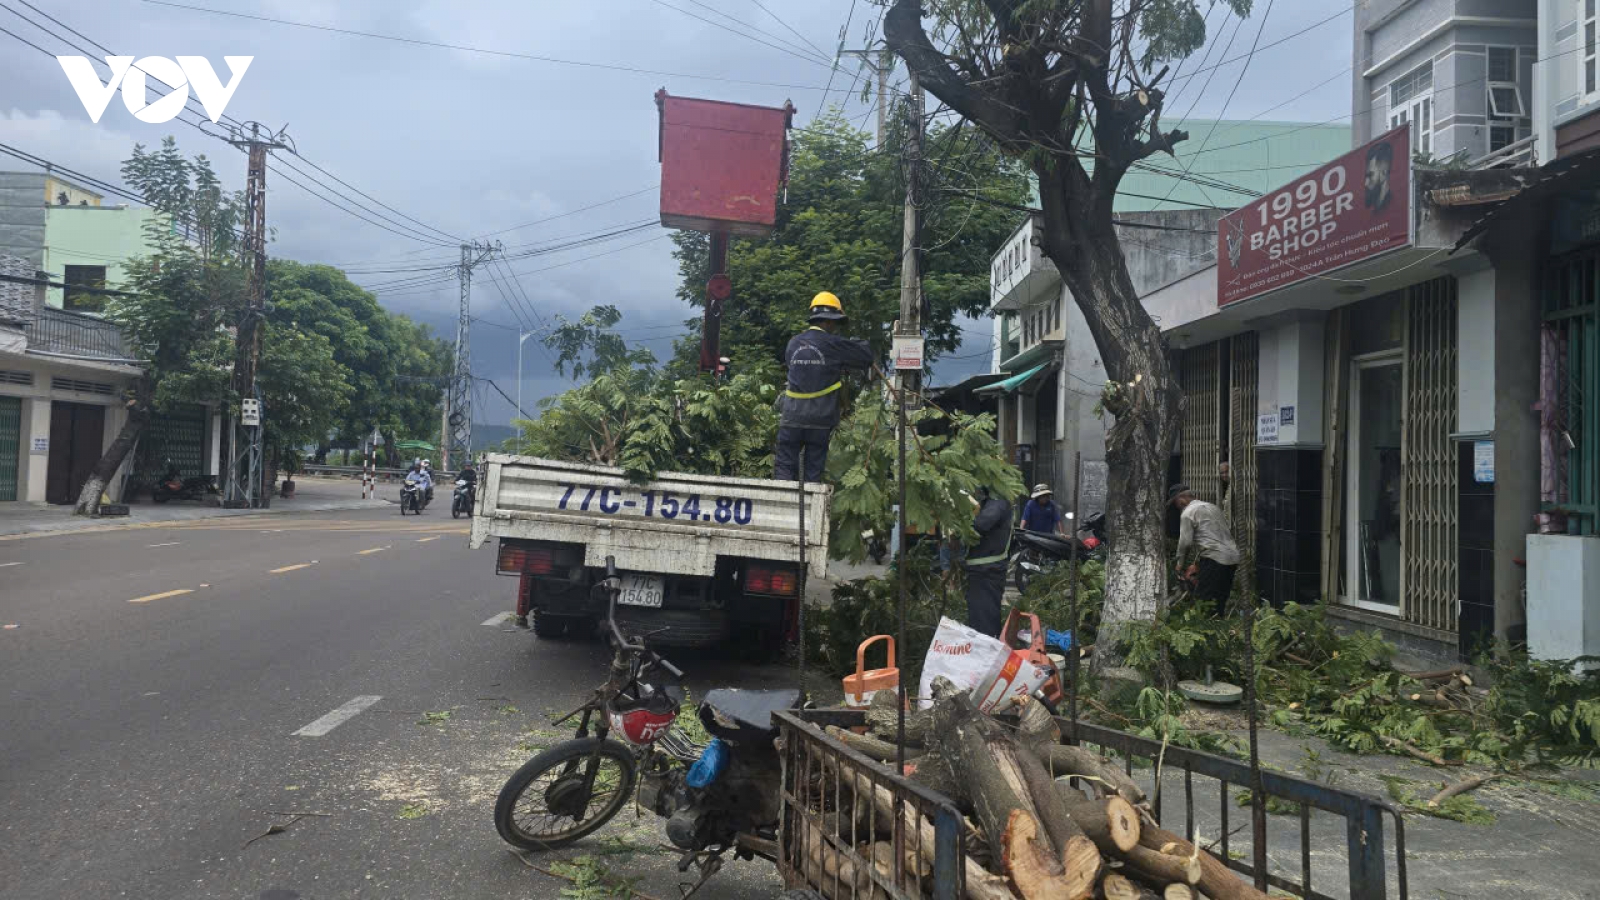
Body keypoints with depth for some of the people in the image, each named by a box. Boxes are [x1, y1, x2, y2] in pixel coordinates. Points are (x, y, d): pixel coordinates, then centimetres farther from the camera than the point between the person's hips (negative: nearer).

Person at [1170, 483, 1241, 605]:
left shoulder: (1187, 513, -4)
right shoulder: (1213, 506, 21)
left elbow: (1185, 542, -9)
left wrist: (1180, 564, 6)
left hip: (1214, 559, -8)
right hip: (1233, 558, 8)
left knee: (1203, 600, -5)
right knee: (1220, 602, 13)